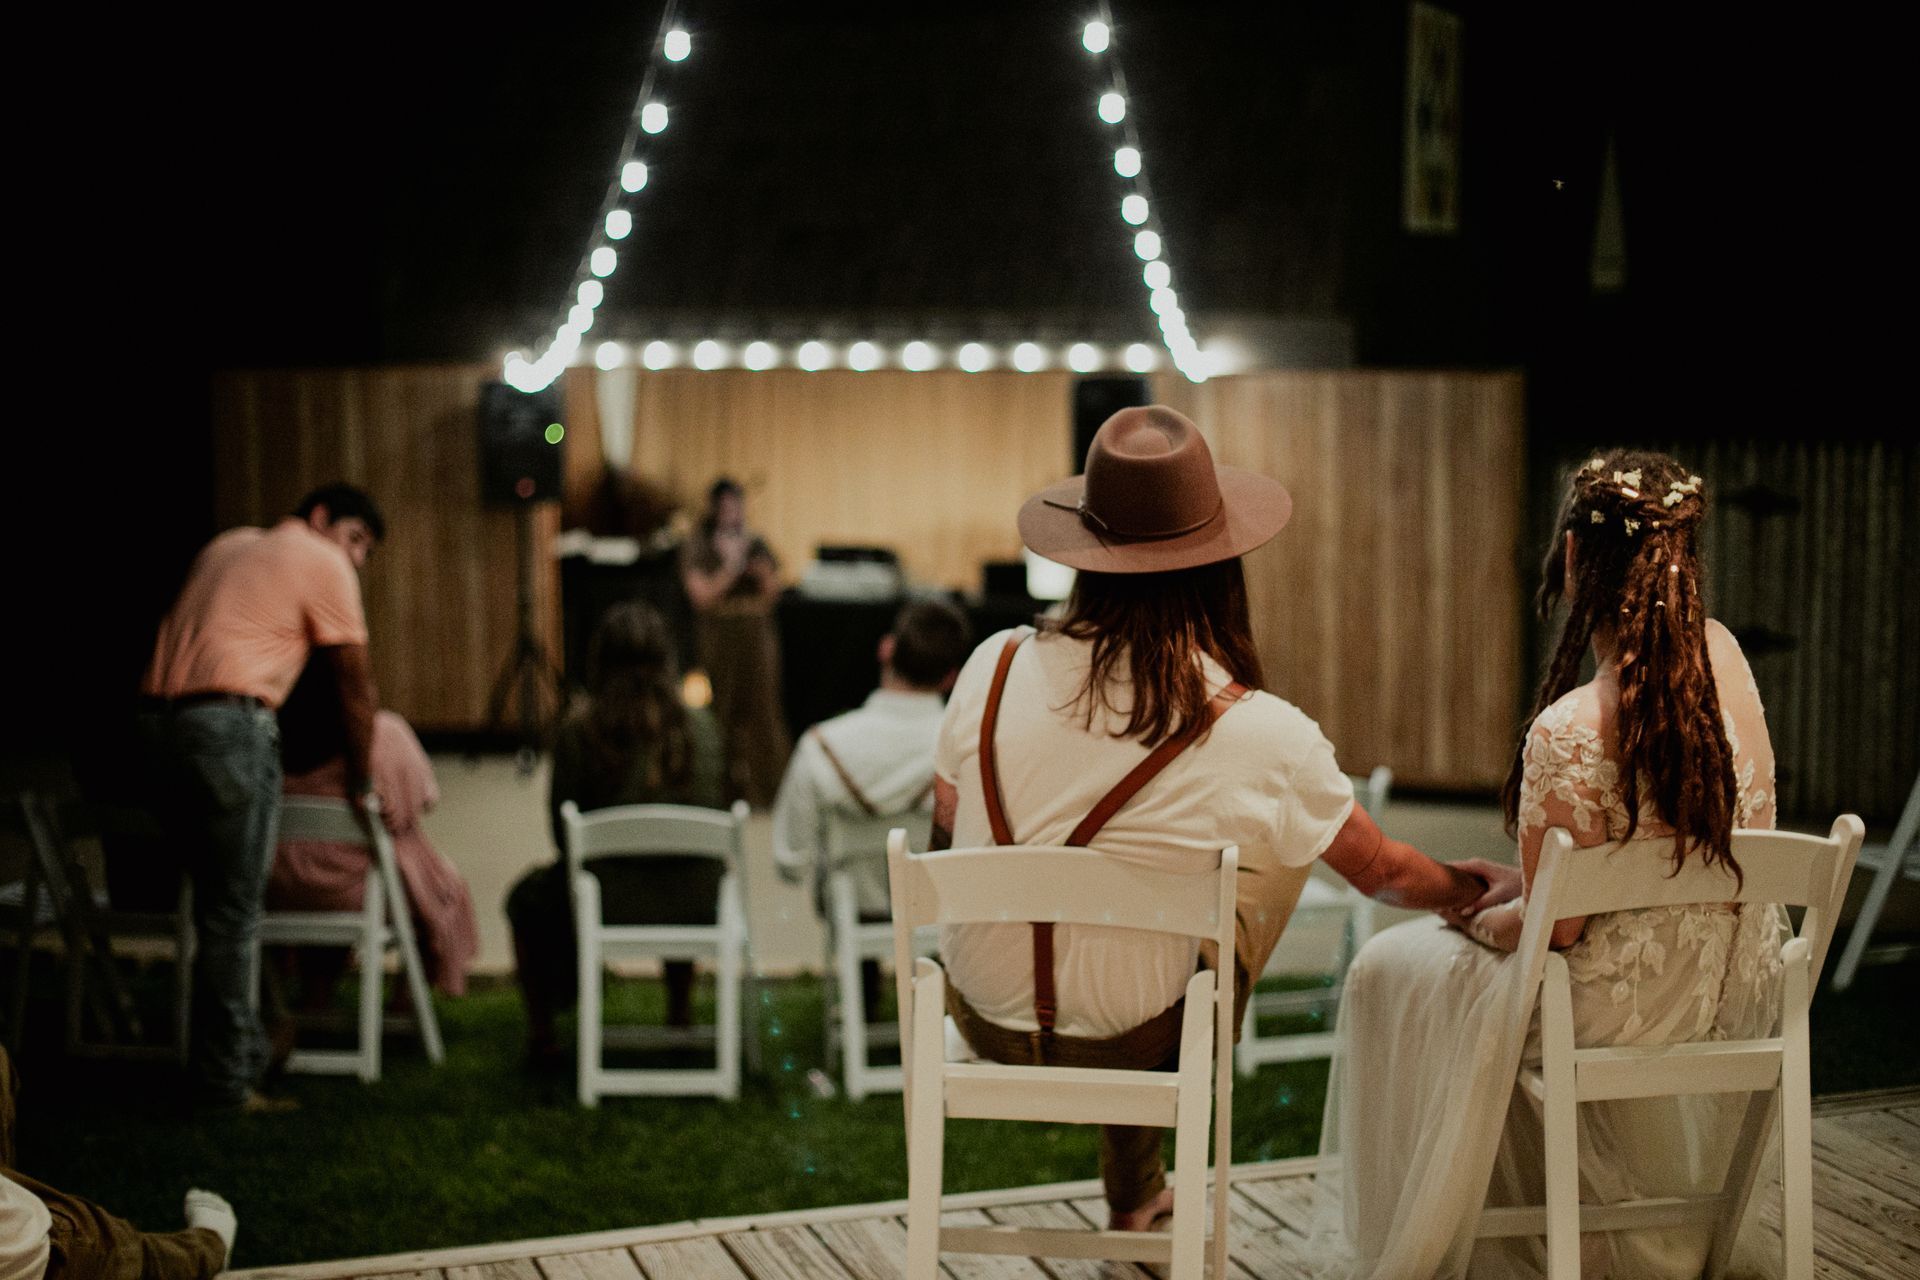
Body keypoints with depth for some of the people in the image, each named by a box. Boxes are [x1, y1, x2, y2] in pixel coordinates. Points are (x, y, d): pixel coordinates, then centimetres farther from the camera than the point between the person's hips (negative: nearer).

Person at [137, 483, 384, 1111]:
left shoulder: (228, 545, 27)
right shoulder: (322, 563, 5)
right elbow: (356, 687, 5)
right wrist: (360, 783, 15)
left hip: (157, 722, 8)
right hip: (230, 724, -8)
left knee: (217, 897, 15)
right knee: (233, 910, -4)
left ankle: (245, 1053, 20)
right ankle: (228, 1082, -1)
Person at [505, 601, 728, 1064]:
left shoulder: (580, 731, -12)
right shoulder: (700, 725, -5)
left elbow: (563, 832, -4)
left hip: (607, 902, -2)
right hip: (696, 904, 3)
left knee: (529, 898, 31)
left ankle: (541, 1034, 34)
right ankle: (681, 1012, 47)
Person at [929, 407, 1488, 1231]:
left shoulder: (997, 667, -14)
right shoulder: (1264, 737, -19)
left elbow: (947, 831, 2)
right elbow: (1382, 872, -2)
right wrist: (1472, 889, 20)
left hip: (985, 1024, 3)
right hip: (1133, 1046, -3)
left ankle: (1140, 1195, 43)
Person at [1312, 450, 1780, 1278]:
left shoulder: (1569, 731, -29)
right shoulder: (1723, 659, -7)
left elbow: (1557, 925, -18)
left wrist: (1478, 920, 3)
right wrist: (1524, 879, 8)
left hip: (1622, 1011, -7)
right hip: (1738, 1000, 7)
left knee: (1389, 970, 19)